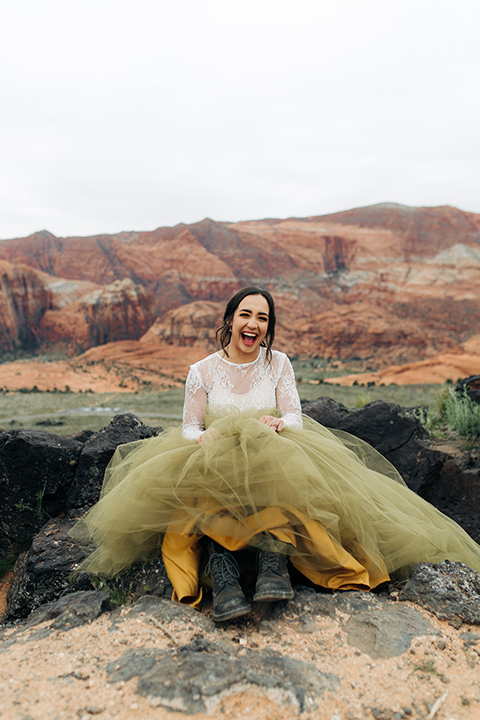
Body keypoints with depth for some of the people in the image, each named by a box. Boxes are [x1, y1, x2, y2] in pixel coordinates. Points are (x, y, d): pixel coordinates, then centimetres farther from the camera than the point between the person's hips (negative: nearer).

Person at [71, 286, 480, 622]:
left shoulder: (278, 364, 8)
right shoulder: (202, 371, 5)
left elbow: (295, 417, 1)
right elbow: (189, 428, 3)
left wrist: (276, 424, -24)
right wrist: (206, 437, -21)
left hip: (277, 456, 0)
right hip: (211, 462, 0)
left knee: (283, 480, -35)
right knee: (202, 492, -34)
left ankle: (273, 565, -47)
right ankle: (223, 578, -45)